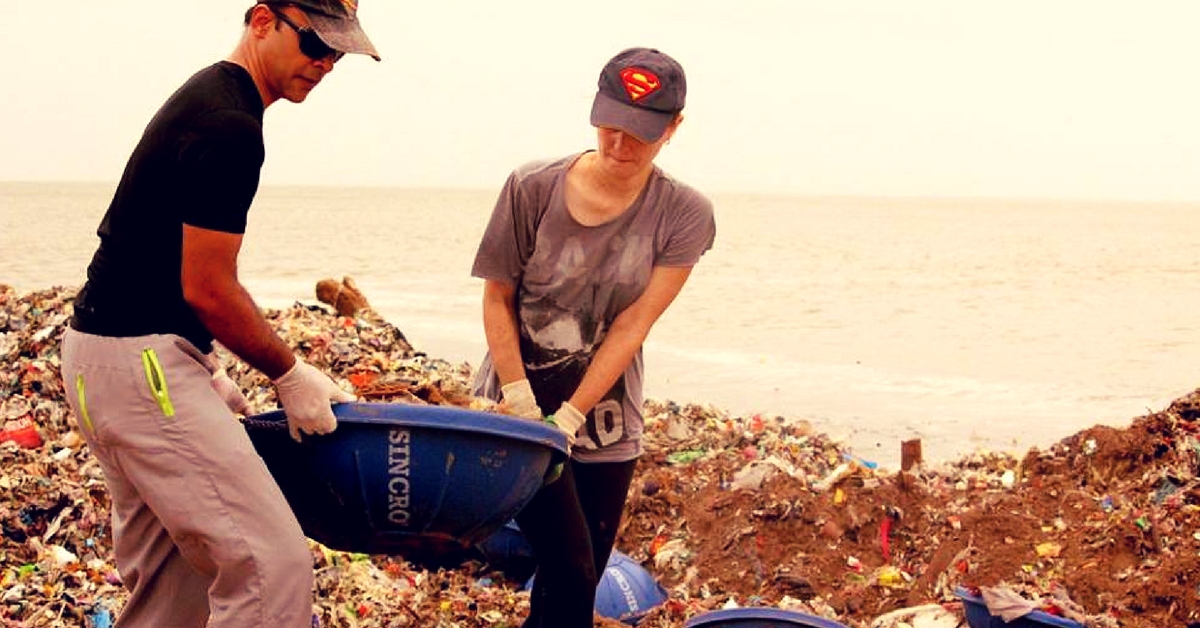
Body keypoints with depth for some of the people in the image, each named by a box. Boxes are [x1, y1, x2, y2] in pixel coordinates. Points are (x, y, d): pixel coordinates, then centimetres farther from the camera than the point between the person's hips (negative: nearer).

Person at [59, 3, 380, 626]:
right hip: (138, 361, -11)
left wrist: (206, 370, 20)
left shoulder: (207, 100, 16)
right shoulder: (231, 128, -17)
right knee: (273, 564, -13)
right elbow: (207, 289, -16)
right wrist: (290, 374, -4)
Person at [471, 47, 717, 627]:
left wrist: (570, 417, -17)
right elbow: (497, 299, -3)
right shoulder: (532, 188, -8)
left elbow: (632, 325, -11)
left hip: (606, 426, 2)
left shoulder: (684, 215, -7)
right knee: (570, 575, -13)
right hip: (520, 407, -2)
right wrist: (519, 401, -13)